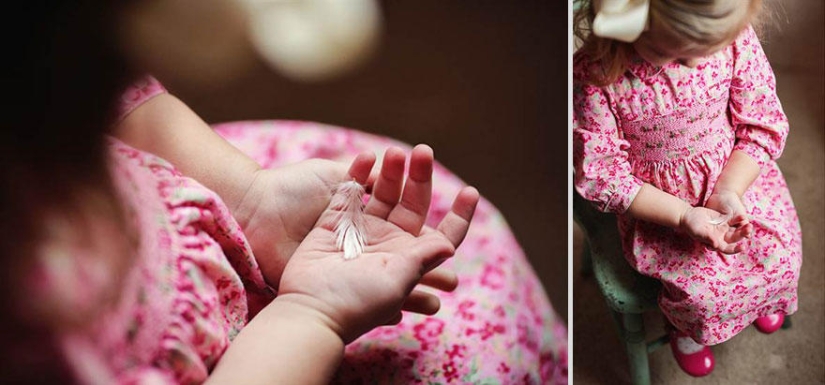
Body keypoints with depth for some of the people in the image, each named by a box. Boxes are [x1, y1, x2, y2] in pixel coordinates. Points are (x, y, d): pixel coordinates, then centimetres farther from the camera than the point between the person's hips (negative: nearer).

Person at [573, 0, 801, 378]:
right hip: (656, 201, -3)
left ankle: (765, 297, 38)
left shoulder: (735, 38, -20)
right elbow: (601, 171, -20)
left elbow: (763, 124, -7)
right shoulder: (594, 72, -29)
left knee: (780, 255, -3)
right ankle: (686, 325, 26)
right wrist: (683, 216, -26)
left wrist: (728, 191, -21)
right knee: (702, 286, -14)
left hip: (736, 174, 3)